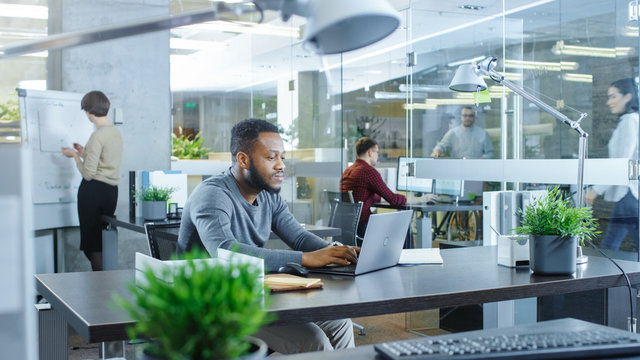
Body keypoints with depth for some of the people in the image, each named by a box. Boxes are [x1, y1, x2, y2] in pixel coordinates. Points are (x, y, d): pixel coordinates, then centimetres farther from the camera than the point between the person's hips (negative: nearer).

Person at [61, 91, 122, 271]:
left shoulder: (97, 135, -16)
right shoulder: (116, 132, 9)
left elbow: (88, 173, -15)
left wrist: (75, 155, 0)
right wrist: (84, 153, 23)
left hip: (94, 190, -8)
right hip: (112, 191, 8)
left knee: (92, 246, 0)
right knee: (105, 242, 13)